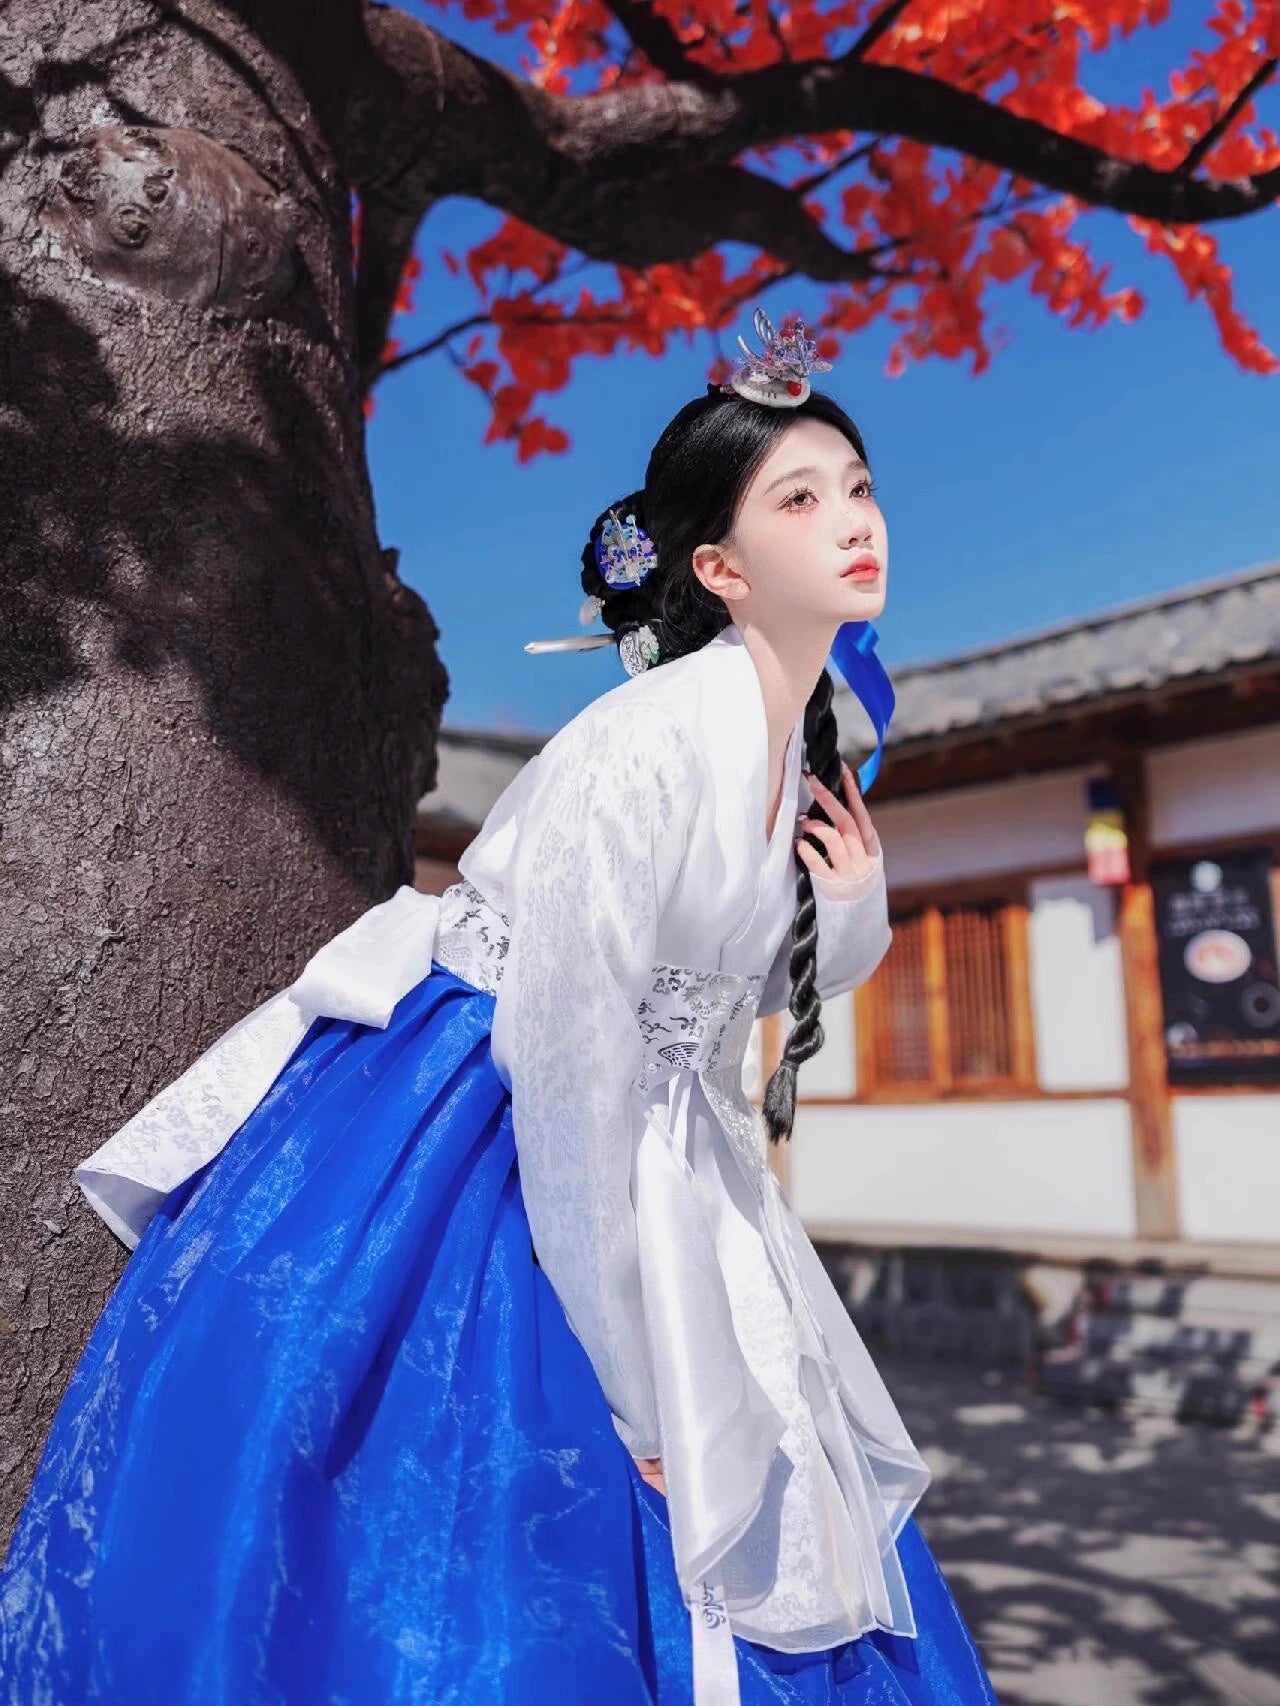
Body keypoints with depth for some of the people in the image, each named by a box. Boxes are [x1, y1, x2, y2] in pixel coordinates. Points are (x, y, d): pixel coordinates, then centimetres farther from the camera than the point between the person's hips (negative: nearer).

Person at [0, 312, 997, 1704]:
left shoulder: (809, 744, 1)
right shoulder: (650, 741, -24)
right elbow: (565, 1048, -24)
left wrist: (852, 916, -7)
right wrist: (629, 1371, -16)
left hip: (624, 1157, 8)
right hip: (445, 1158, -8)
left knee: (720, 1569, 15)